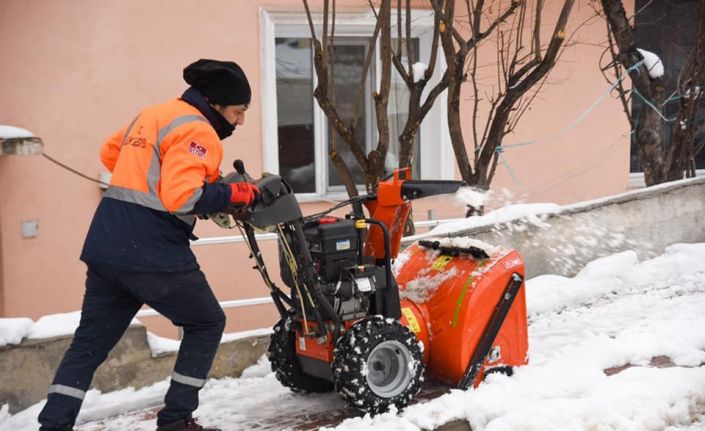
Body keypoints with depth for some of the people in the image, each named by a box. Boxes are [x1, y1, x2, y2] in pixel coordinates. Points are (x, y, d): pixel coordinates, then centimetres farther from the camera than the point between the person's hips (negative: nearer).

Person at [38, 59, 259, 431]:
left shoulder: (151, 115, 18)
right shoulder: (196, 131, -10)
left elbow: (110, 153, 29)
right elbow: (181, 197, -21)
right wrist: (235, 194, -12)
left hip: (105, 245, 8)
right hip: (153, 254, -8)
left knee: (89, 341, 14)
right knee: (207, 324, 12)